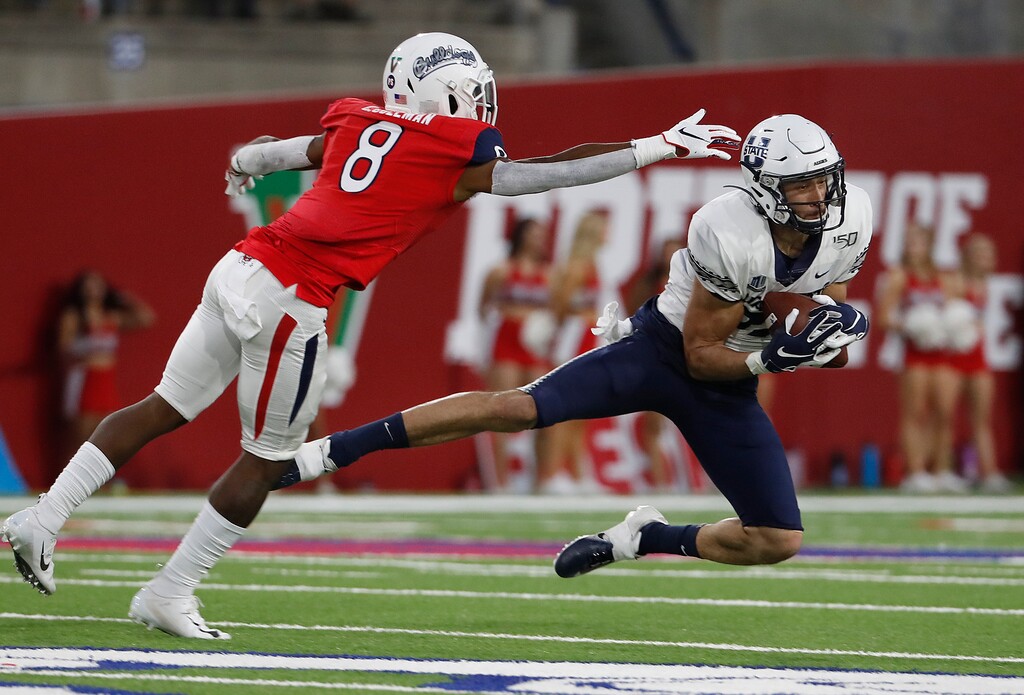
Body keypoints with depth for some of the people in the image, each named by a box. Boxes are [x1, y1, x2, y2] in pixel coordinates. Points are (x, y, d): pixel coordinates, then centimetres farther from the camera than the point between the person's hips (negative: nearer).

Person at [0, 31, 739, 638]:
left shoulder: (358, 125, 15)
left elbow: (277, 152, 32)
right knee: (268, 460, 7)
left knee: (169, 406, 17)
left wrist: (245, 163, 56)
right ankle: (169, 594, 11)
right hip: (290, 303, -7)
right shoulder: (456, 158, -3)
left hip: (242, 266, 7)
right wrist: (658, 147, 9)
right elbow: (552, 171, 1)